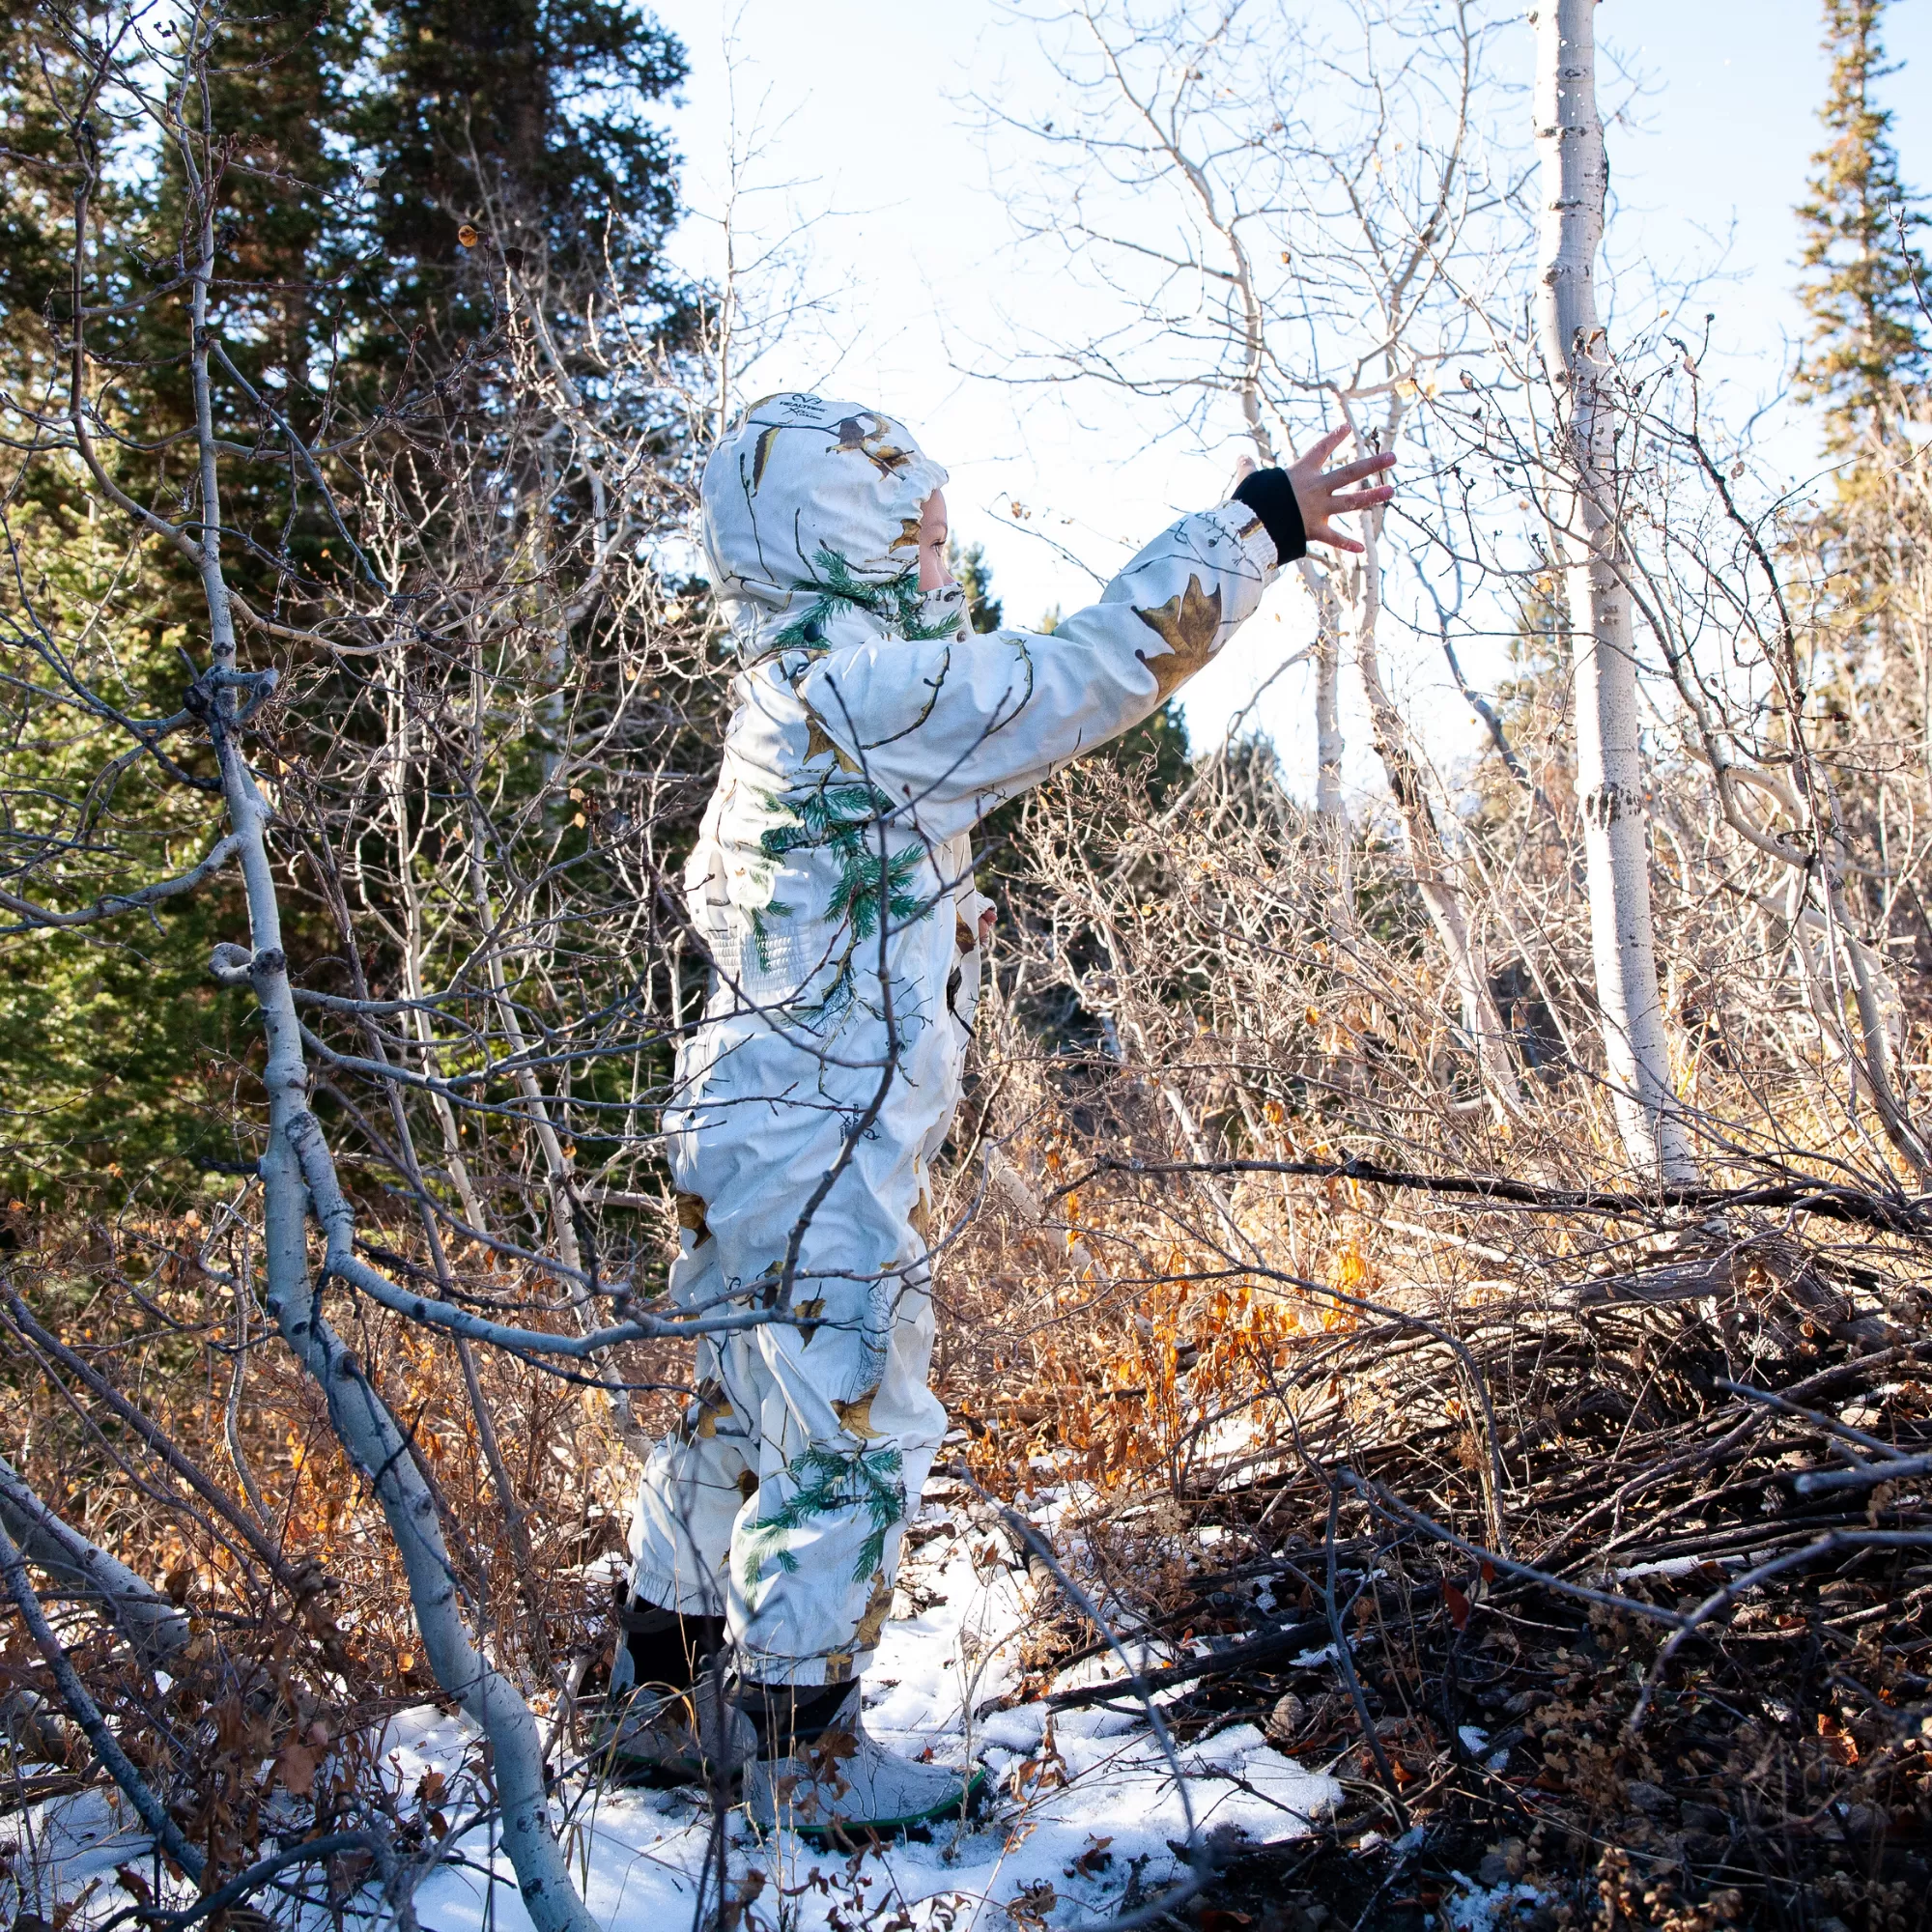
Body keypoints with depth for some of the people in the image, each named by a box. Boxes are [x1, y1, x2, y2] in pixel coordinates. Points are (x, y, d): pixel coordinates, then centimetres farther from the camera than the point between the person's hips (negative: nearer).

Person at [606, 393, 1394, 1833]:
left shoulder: (780, 699, 14)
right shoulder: (873, 688, -17)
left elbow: (711, 885, 25)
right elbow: (1100, 669, -14)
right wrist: (1260, 524, -6)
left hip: (753, 1130, 10)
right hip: (823, 1146, -10)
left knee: (742, 1417, 18)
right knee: (853, 1433, -1)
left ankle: (667, 1692, 31)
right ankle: (804, 1751, 11)